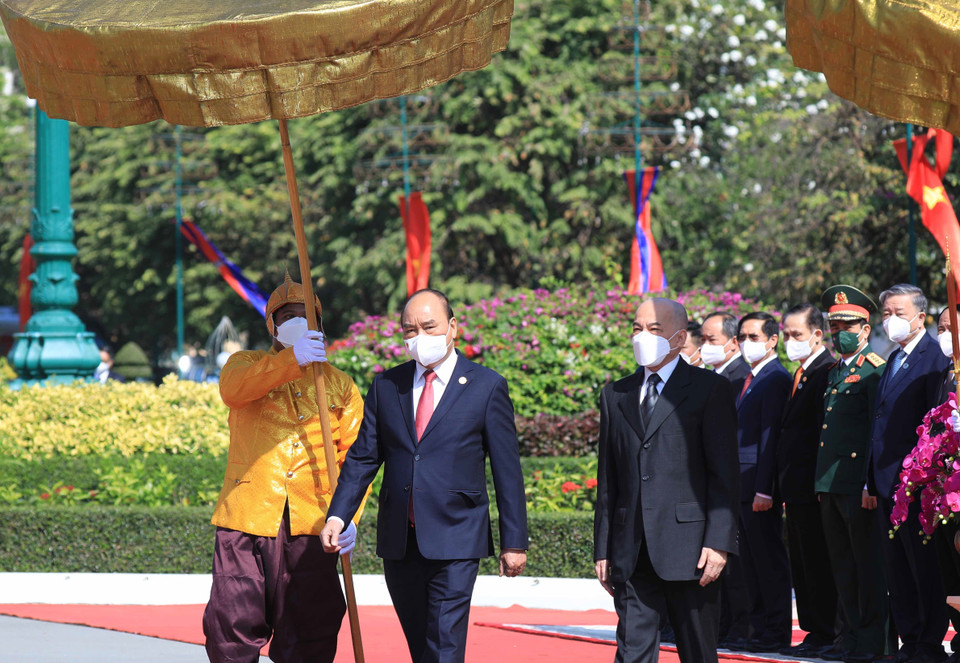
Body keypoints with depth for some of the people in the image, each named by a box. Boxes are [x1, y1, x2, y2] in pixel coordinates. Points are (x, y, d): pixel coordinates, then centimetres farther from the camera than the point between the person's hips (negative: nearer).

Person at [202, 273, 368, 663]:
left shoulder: (339, 386, 16)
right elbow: (233, 388, -15)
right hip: (247, 519, -1)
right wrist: (292, 360, -29)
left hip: (310, 528, 1)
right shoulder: (246, 364, 12)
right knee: (233, 631, -5)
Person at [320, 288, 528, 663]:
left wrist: (514, 541, -1)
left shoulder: (486, 387, 0)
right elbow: (362, 457, 10)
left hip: (454, 541, -4)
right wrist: (337, 516, -5)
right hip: (399, 543, 4)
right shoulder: (386, 386, 10)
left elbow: (507, 469, 1)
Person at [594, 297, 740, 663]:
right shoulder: (615, 395, 15)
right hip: (631, 551, 4)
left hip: (688, 549, -4)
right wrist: (602, 549, 11)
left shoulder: (710, 389, 1)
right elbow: (608, 480, 16)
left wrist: (718, 542, -13)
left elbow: (724, 474, -4)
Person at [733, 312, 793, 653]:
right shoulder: (750, 379, 18)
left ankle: (777, 632, -2)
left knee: (769, 559, -5)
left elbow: (771, 434, -17)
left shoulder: (775, 379, -11)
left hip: (761, 484, -9)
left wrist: (763, 489, -21)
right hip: (743, 485, 9)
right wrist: (741, 486, 15)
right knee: (752, 560, 11)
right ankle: (760, 627, 16)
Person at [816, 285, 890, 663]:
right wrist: (821, 483, 17)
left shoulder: (875, 371, -8)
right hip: (830, 486, 9)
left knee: (867, 562, -4)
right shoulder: (834, 373, 19)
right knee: (842, 565, 11)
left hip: (858, 485, -9)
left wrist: (871, 484, -19)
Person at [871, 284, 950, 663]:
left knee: (925, 565, -3)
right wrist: (874, 479, 16)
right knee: (897, 569, 10)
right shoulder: (894, 361, 19)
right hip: (888, 481, 9)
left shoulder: (934, 358, -10)